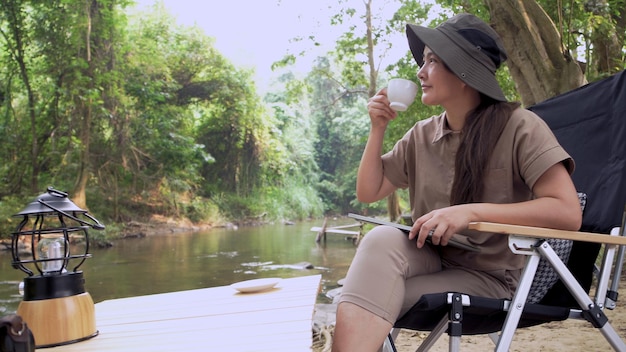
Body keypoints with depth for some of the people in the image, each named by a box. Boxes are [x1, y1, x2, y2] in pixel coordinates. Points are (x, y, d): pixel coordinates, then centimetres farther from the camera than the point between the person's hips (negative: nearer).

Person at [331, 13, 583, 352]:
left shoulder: (518, 126, -10)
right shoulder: (421, 135, 7)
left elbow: (568, 213, -20)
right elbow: (368, 193, 12)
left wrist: (471, 211, -28)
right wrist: (378, 129, 0)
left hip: (489, 277, -5)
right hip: (432, 261, 5)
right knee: (381, 239, -31)